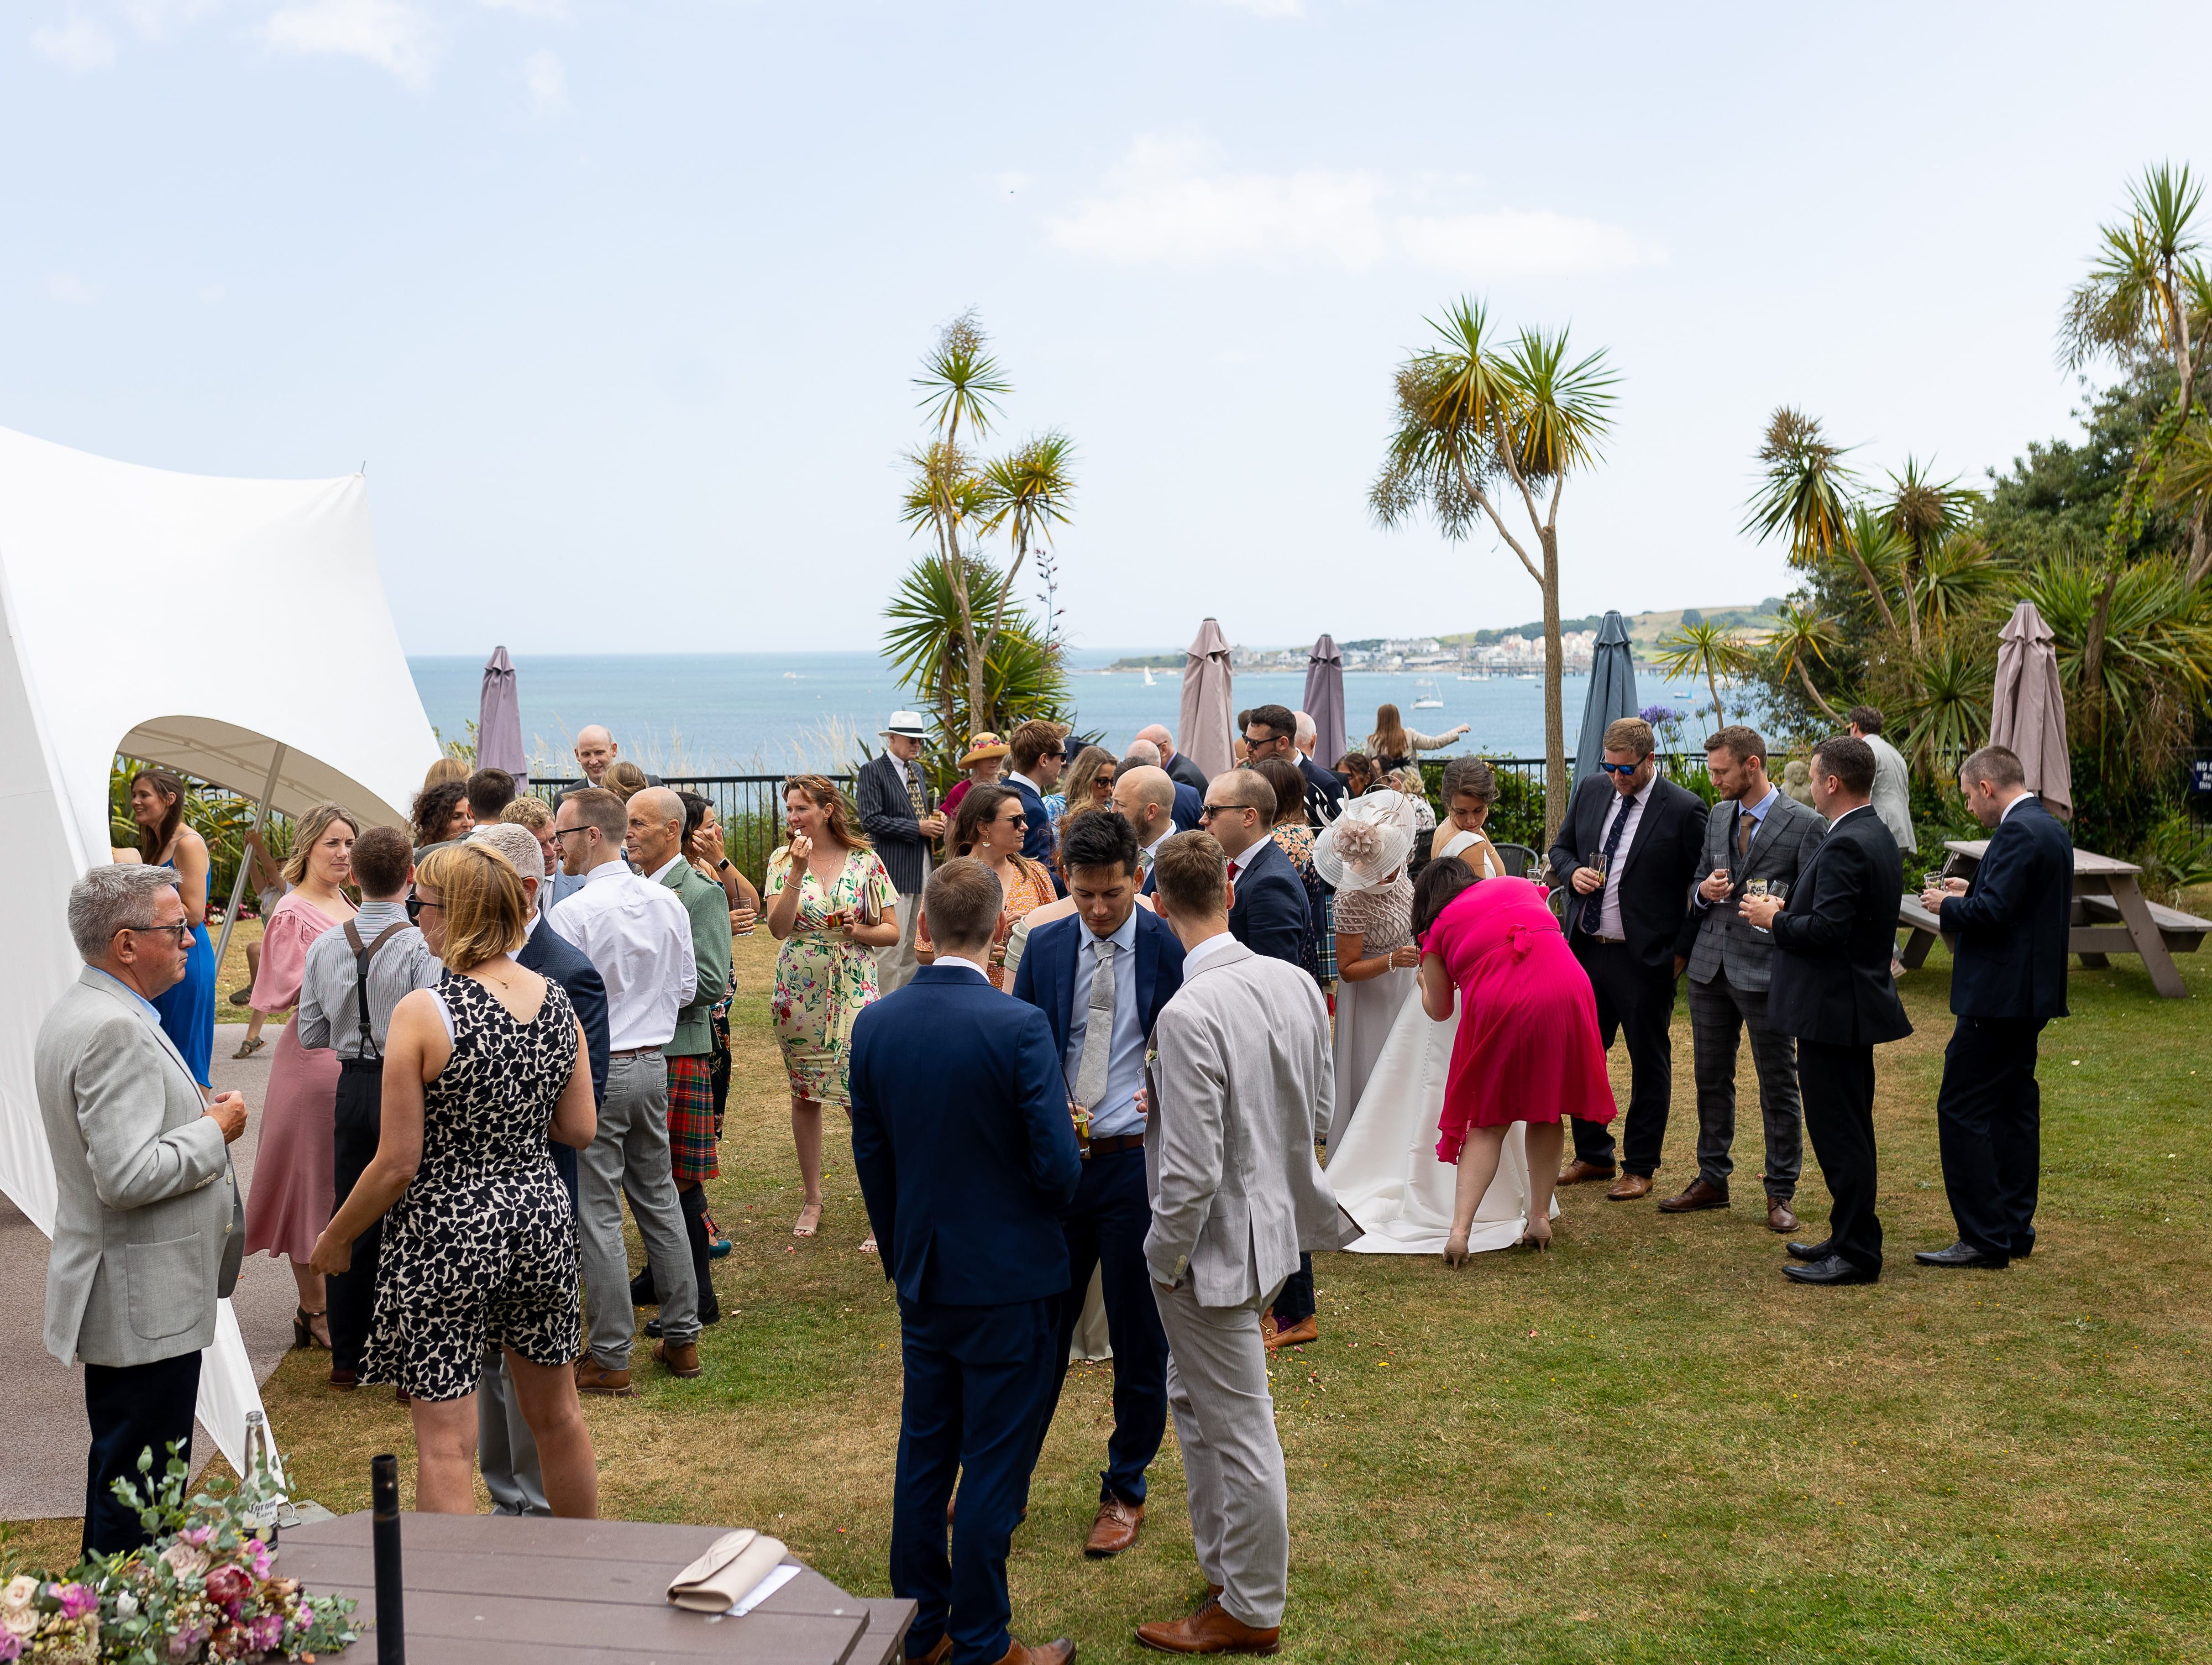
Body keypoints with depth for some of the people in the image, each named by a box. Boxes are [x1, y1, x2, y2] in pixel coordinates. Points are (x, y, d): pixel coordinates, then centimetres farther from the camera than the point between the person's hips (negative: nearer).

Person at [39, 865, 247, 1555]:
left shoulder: (79, 1013, 11)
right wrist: (214, 1131, -16)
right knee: (140, 1481, -2)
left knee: (120, 1467, 22)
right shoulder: (116, 1031, -23)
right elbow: (127, 1175, -29)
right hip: (146, 1303, -11)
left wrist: (193, 1111, 11)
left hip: (123, 1294, 11)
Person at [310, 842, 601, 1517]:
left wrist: (337, 1236, 1)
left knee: (445, 1446, 3)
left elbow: (398, 1163, -14)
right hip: (540, 1224, 6)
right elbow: (579, 1131, 6)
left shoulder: (423, 1013, -17)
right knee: (558, 1416, 22)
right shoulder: (557, 1002, -1)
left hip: (446, 1234, -6)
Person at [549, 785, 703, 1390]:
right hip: (653, 1064, 7)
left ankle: (610, 1359, 7)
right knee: (659, 1201, 16)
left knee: (597, 1215, 1)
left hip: (594, 1072, -7)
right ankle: (681, 1339, 23)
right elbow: (687, 987, 11)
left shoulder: (574, 914, -18)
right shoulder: (667, 902, 3)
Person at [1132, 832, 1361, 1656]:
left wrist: (1164, 1260, -11)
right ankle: (1225, 1570, 40)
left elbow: (1192, 1172, -25)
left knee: (1239, 1431, 8)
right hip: (1276, 1220, 8)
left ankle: (1251, 1611, 25)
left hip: (1216, 1243, -8)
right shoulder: (1295, 982, -4)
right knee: (1195, 1401, 25)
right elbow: (1319, 1109, 8)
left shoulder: (1188, 1014, -27)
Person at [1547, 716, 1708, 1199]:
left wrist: (1684, 950, -11)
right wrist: (1573, 871, -6)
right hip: (1585, 951, 5)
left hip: (1645, 959, -5)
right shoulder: (1590, 790, 5)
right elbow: (1561, 847, 17)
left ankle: (1640, 1168, 20)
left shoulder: (1684, 809, -12)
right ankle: (1592, 1155, 28)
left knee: (1649, 1064, 7)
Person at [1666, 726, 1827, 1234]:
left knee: (1779, 1086, 3)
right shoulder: (1717, 816, 11)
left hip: (1767, 969, -6)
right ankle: (1712, 1179, 26)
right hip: (1710, 964, 6)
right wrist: (1705, 891, -2)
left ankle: (1780, 1193, 13)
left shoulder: (1804, 824, -8)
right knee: (1712, 1078, 14)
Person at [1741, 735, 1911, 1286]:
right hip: (1857, 1002, 11)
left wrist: (1774, 919, -11)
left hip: (1834, 1010, -11)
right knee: (1848, 1129, 18)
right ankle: (1850, 1237, 28)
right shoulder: (1877, 837, 12)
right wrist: (1788, 911, 10)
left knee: (1839, 1132, -4)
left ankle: (1856, 1253, 3)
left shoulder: (1846, 845, -21)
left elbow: (1826, 929, -27)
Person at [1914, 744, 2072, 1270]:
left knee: (1961, 1110, -6)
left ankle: (1984, 1239, -5)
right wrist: (1973, 892, 13)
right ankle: (2014, 1230, 22)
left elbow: (1994, 912, -24)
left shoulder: (2019, 833, -18)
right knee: (2014, 1107, 15)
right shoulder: (2050, 829, 14)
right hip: (2029, 994, 11)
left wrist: (1948, 906, -7)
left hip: (2000, 997, -11)